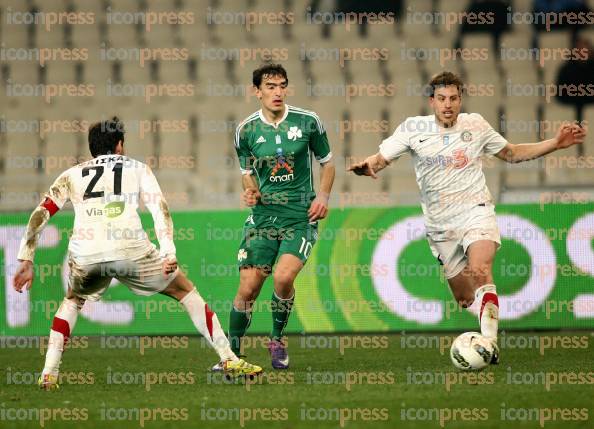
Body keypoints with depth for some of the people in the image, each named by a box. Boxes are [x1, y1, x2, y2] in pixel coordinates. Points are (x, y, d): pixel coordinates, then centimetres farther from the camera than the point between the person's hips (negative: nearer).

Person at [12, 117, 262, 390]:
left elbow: (39, 216, 18)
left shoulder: (72, 175, 27)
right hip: (130, 249, -2)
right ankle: (230, 361, 15)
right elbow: (159, 207, 6)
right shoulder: (136, 168, 23)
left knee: (73, 301, 33)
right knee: (185, 292, 18)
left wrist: (26, 261, 17)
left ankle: (49, 374, 18)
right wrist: (168, 253, -3)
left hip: (84, 254, 2)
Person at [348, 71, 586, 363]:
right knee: (464, 300, 5)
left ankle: (489, 343, -37)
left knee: (480, 271, -29)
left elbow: (512, 154, 18)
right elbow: (380, 159, -2)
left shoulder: (475, 125, 4)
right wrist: (366, 166, -27)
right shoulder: (413, 128, 1)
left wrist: (556, 143, 9)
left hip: (475, 211, -2)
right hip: (440, 224, 2)